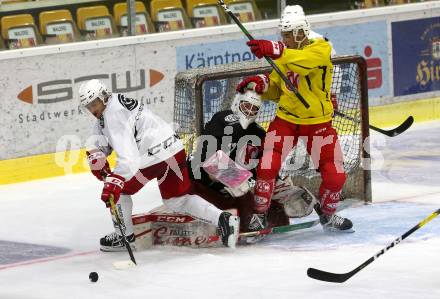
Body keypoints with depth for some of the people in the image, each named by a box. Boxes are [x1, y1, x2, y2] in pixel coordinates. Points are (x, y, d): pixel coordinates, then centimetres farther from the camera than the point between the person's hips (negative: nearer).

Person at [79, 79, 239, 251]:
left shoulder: (114, 116, -19)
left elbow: (129, 157, -29)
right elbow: (100, 142, 20)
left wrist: (114, 182, -37)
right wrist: (96, 157, -2)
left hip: (155, 156, -10)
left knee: (115, 189, 4)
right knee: (178, 200, 18)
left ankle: (124, 236, 16)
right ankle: (222, 219, 5)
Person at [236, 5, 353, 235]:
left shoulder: (321, 48, -13)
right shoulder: (283, 55, 6)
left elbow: (304, 61, -37)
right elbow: (275, 88, 13)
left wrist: (274, 50, -52)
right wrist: (260, 84, -10)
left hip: (318, 122, -3)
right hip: (286, 119, 3)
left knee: (335, 174, -4)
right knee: (267, 167, -12)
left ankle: (328, 215, 23)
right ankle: (259, 215, 4)